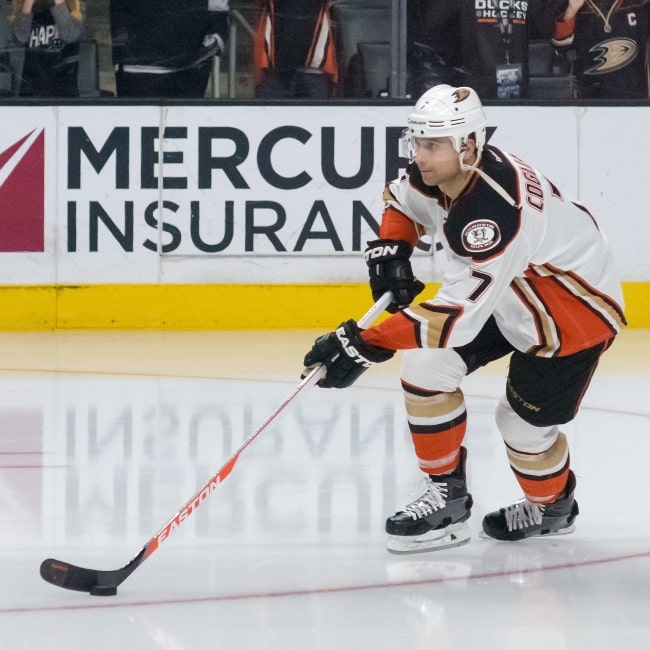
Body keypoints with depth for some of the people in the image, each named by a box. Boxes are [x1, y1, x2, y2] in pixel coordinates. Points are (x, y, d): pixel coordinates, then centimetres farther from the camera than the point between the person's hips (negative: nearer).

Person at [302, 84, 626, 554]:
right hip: (504, 292, 8)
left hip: (576, 305, -8)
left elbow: (458, 313, -41)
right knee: (427, 366, -7)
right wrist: (390, 249, -9)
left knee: (524, 422, -2)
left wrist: (367, 346, -44)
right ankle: (448, 497, 5)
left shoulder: (496, 211, -40)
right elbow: (404, 200, 12)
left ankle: (554, 506, 31)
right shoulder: (435, 172, -14)